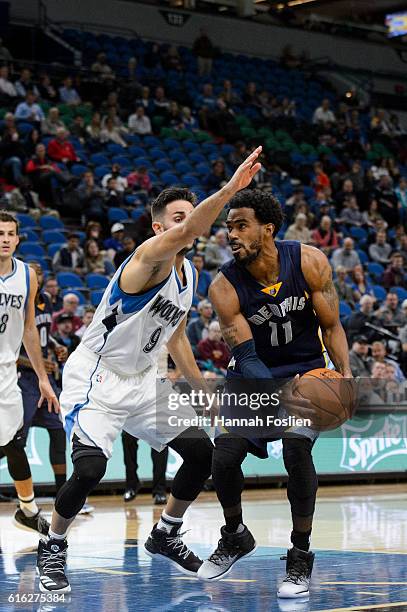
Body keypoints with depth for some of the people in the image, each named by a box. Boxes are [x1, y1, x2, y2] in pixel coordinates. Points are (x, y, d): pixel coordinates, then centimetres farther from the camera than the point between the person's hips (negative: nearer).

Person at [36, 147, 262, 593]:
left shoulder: (188, 273, 7)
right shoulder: (150, 256, -19)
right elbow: (189, 232, -43)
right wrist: (229, 189, -56)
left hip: (142, 380, 8)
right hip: (96, 377, -8)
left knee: (202, 452, 4)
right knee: (90, 467, -24)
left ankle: (164, 537, 24)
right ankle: (52, 548, 2)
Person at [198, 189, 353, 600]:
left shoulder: (309, 262, -17)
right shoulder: (224, 286, -19)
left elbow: (331, 325, -7)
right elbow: (246, 357, -22)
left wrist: (345, 374, -23)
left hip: (306, 370, -1)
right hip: (254, 374, 1)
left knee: (296, 447, -24)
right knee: (223, 457, -11)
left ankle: (300, 557, -6)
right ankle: (234, 538, 20)